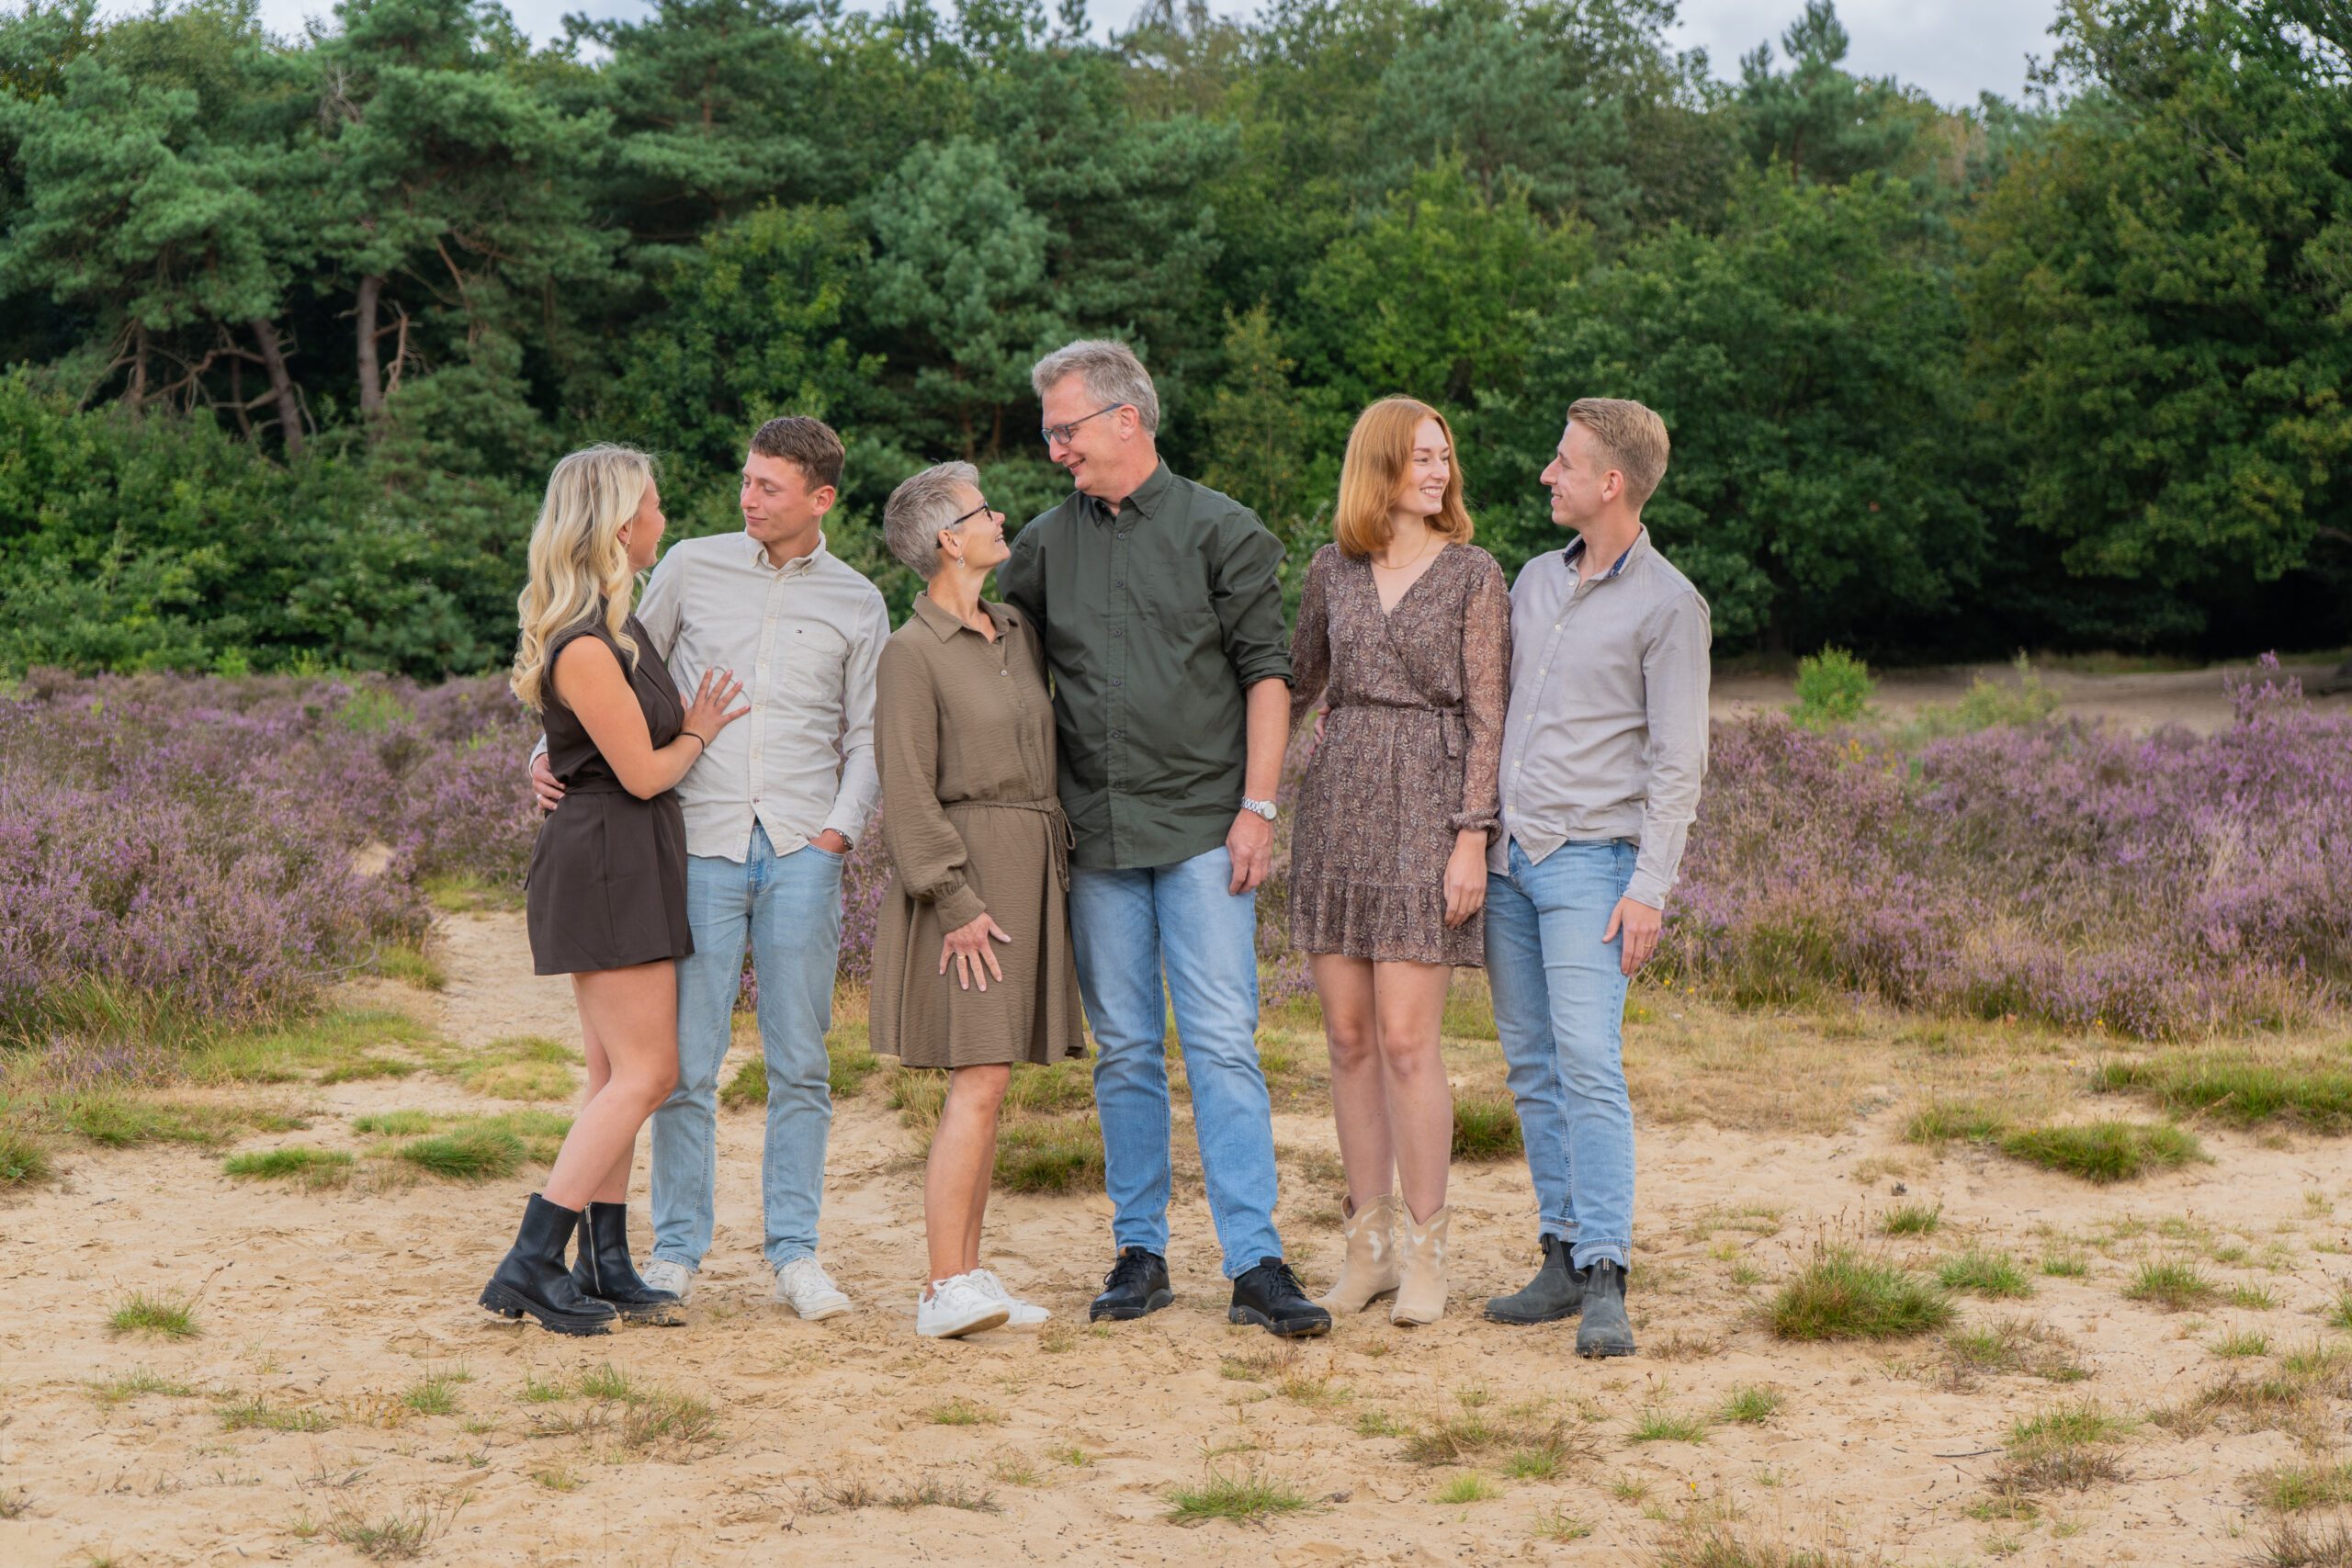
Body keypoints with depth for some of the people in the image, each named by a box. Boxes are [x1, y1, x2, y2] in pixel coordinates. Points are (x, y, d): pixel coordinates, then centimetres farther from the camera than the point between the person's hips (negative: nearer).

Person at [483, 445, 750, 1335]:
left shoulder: (615, 624, 12)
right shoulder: (586, 647, -20)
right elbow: (643, 772, -14)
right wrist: (699, 733, 4)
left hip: (627, 861, 10)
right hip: (608, 858, -10)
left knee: (616, 1074, 10)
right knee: (645, 1073, -10)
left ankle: (605, 1268, 14)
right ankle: (528, 1269, -12)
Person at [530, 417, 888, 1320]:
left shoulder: (857, 604, 10)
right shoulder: (692, 568, 9)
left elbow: (867, 739, 11)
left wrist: (839, 830, -3)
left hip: (803, 852, 0)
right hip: (702, 844, 0)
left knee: (799, 1065, 2)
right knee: (685, 1063, -2)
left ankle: (795, 1254, 9)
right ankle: (677, 1251, 8)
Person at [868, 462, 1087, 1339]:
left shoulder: (1017, 634, 14)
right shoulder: (912, 653, -9)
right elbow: (907, 790, -14)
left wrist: (1057, 869, 15)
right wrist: (956, 904, -17)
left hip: (1027, 873, 8)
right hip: (963, 877, -8)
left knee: (986, 1083, 8)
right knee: (978, 1082, -13)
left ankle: (968, 1276, 11)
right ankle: (944, 1291, -14)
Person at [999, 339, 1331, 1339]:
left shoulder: (1221, 530, 1)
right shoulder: (1043, 547, 11)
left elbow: (1266, 672, -1)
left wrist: (1256, 807, -8)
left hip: (1202, 830, -4)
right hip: (1097, 836, 4)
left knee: (1223, 1043, -9)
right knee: (1124, 1050, 7)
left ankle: (1254, 1264, -9)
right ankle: (1140, 1254, 14)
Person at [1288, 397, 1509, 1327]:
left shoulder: (1474, 575, 0)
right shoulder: (1333, 569, 10)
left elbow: (1488, 717, -4)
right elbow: (1297, 679, 23)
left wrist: (1473, 839, -11)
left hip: (1426, 809, -4)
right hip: (1337, 802, 4)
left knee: (1406, 1040, -8)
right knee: (1348, 1036, 5)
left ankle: (1426, 1254, 2)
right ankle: (1368, 1244, 14)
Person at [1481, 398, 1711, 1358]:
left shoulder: (1668, 606, -6)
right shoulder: (1535, 580, 14)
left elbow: (1677, 763, -8)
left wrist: (1650, 889, -15)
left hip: (1590, 860, -7)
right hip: (1508, 856, 7)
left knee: (1589, 1068, -15)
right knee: (1533, 1070, 6)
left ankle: (1604, 1285, -17)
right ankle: (1563, 1259, 11)